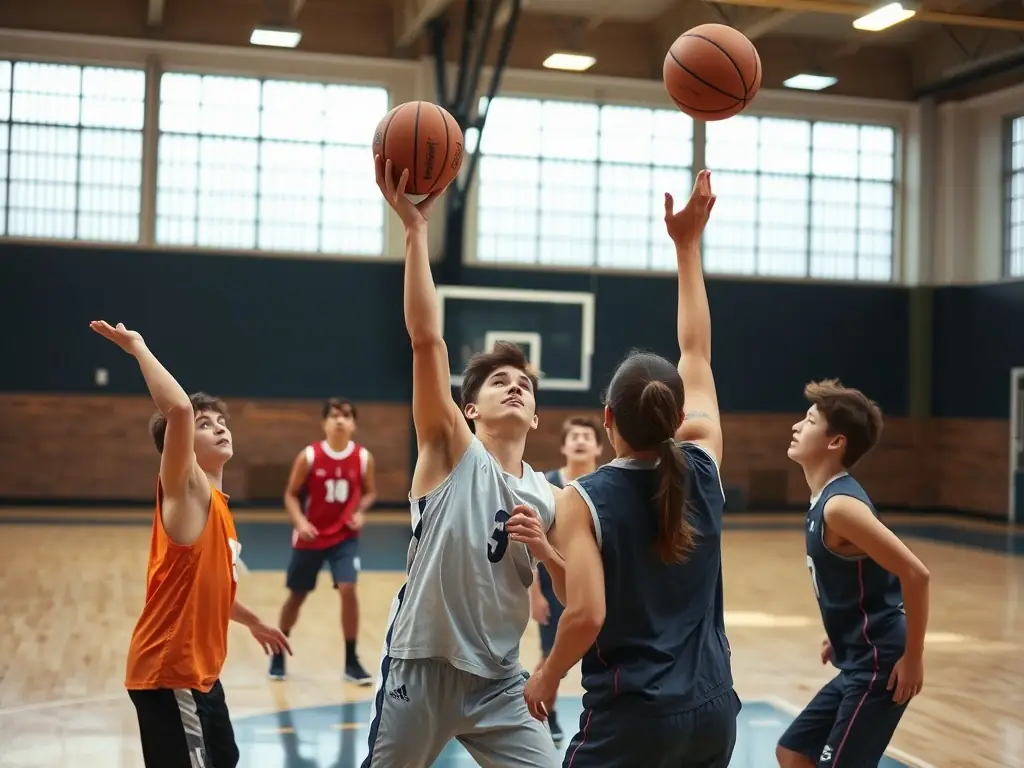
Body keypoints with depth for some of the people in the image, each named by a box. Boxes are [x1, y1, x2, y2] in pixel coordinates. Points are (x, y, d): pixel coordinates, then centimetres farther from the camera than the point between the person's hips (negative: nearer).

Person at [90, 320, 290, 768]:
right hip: (169, 672, -10)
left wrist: (252, 621, 36)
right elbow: (178, 408, -31)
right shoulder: (186, 491, -13)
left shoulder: (215, 503, 13)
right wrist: (137, 348, -26)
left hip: (199, 670, 10)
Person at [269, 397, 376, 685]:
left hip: (345, 536, 0)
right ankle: (279, 654, 33)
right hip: (310, 537, 0)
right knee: (297, 595, 11)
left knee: (348, 590, -16)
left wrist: (360, 512, -13)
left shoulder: (364, 458, -8)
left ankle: (351, 661, -3)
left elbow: (370, 492, 7)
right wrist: (299, 521, -22)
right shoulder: (308, 456, -13)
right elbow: (291, 494, -5)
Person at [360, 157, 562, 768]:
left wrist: (545, 550, -10)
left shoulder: (546, 498, 6)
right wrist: (416, 227, -26)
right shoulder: (452, 451, -6)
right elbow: (427, 339, -19)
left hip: (500, 677, 4)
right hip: (423, 665, -4)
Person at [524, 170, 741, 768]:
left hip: (630, 717, -5)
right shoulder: (703, 470, -1)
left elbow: (586, 614, -22)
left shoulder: (584, 499, -12)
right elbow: (697, 354, 11)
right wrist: (688, 246, 17)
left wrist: (548, 676, -2)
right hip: (713, 710, 5)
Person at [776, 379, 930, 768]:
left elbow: (915, 573, -26)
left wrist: (913, 657, -20)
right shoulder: (824, 499, 8)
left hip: (878, 666, -10)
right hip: (858, 662, 10)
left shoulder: (840, 505, -22)